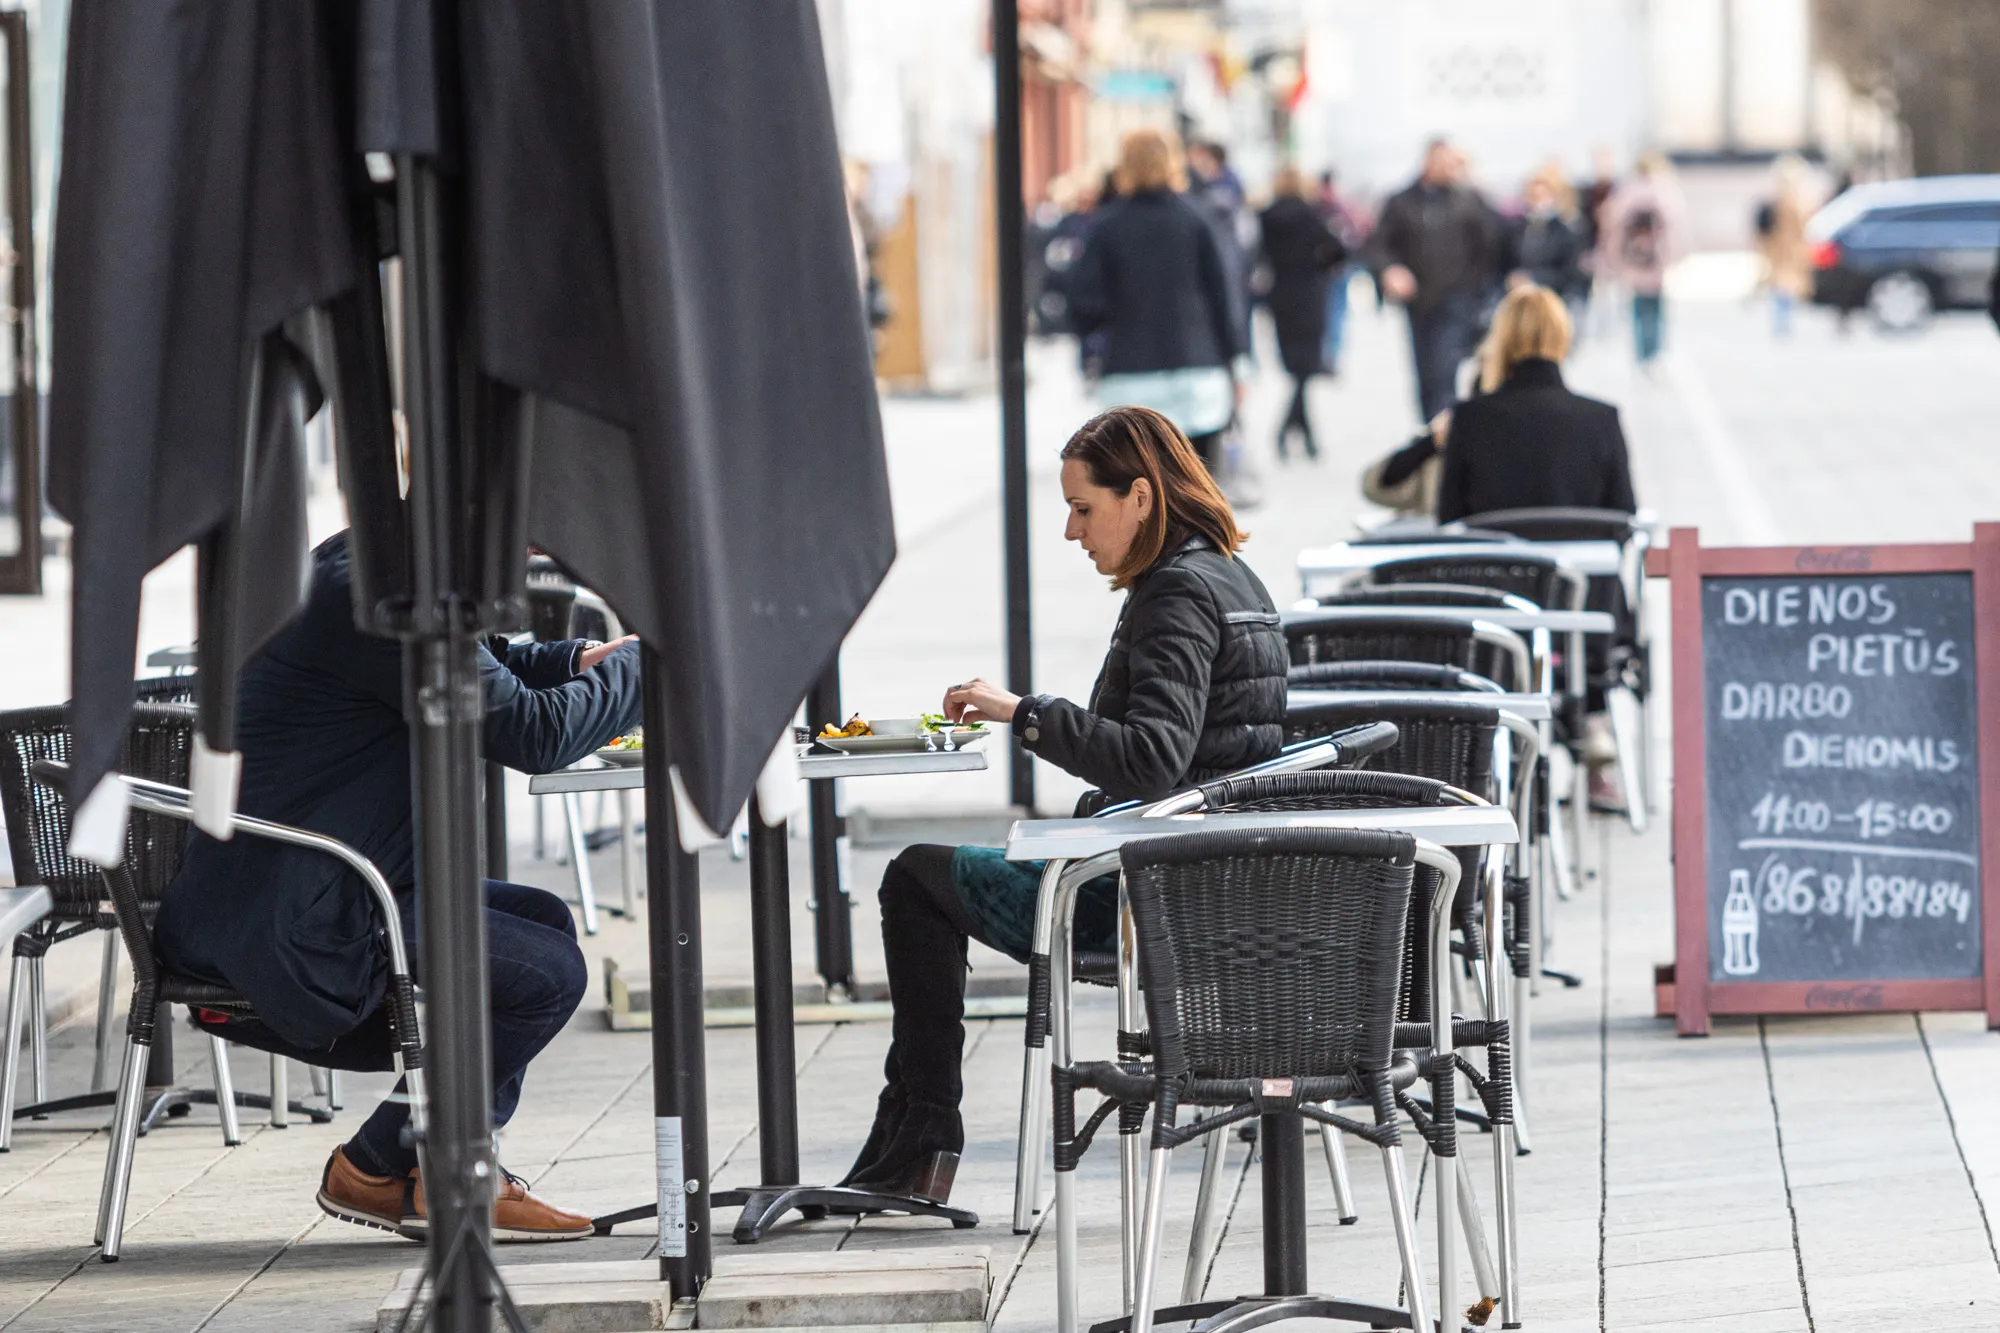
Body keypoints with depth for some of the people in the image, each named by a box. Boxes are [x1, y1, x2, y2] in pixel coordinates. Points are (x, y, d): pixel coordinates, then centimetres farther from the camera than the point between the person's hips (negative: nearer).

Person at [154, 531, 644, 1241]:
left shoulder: (355, 565, 13)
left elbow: (478, 678, 31)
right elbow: (531, 732, -22)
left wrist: (579, 661, 14)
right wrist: (639, 669, -6)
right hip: (287, 928, -11)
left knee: (543, 919, 16)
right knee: (550, 972, -13)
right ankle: (377, 1169, 3)